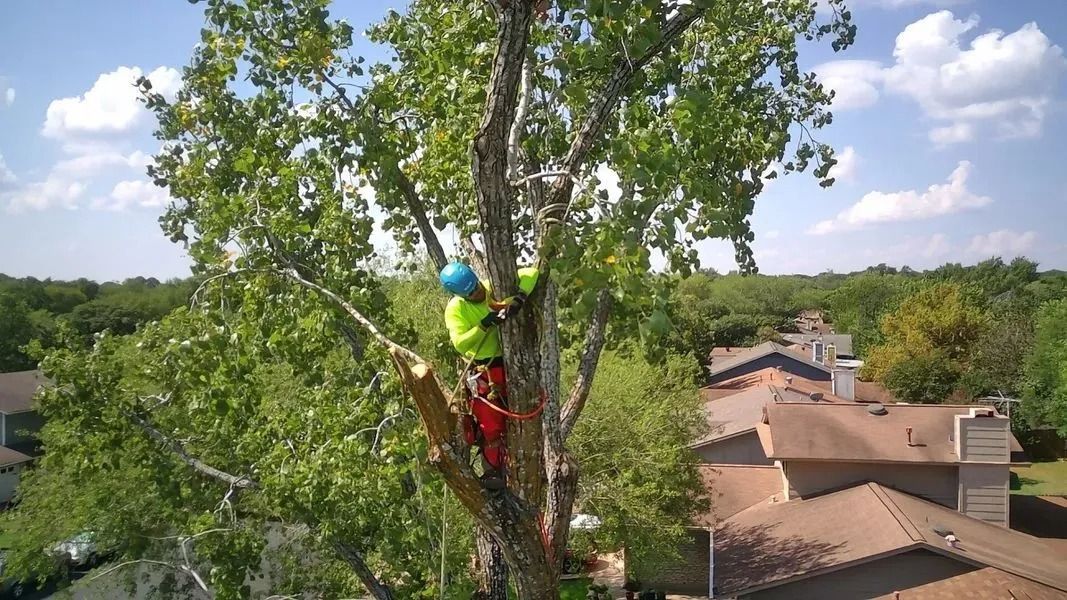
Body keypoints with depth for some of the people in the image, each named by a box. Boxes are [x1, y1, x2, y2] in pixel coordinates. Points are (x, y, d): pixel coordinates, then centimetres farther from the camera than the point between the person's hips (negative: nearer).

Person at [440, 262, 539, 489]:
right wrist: (484, 325, -30)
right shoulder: (455, 309, -11)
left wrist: (519, 298, -29)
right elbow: (460, 343, -21)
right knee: (491, 424, -4)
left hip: (510, 363, 4)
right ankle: (493, 472, 12)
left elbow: (530, 273, -12)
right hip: (483, 371, -4)